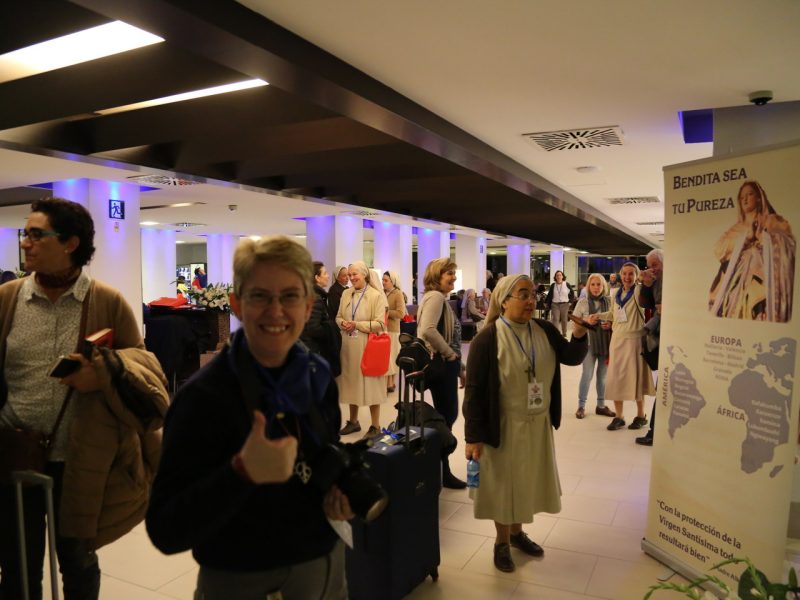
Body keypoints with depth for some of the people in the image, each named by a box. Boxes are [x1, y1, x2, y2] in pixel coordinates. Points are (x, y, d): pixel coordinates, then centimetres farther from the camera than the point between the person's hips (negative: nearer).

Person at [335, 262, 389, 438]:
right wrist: (342, 323, -8)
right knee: (351, 383, 14)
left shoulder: (377, 295, -9)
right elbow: (338, 317, 15)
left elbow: (380, 324, -12)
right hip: (348, 346, 5)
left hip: (368, 346, -5)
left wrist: (356, 325, -16)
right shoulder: (346, 294, 8)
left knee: (370, 384, 2)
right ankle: (353, 421, 29)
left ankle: (375, 426, 14)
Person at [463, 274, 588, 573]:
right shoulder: (487, 339, -19)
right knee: (504, 483, 12)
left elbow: (572, 358, 1)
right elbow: (474, 390, -18)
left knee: (526, 481, 21)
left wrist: (579, 335, -20)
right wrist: (473, 436, -18)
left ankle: (517, 532, 44)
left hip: (538, 424, 5)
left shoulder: (545, 330, -2)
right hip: (503, 426, -5)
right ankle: (502, 541, 34)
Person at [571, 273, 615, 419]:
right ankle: (581, 406, 11)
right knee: (587, 374, -1)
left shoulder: (610, 301, -1)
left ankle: (601, 405, 25)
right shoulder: (583, 302, -4)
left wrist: (611, 324, -14)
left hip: (606, 342, 2)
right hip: (588, 342, -2)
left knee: (603, 375, 12)